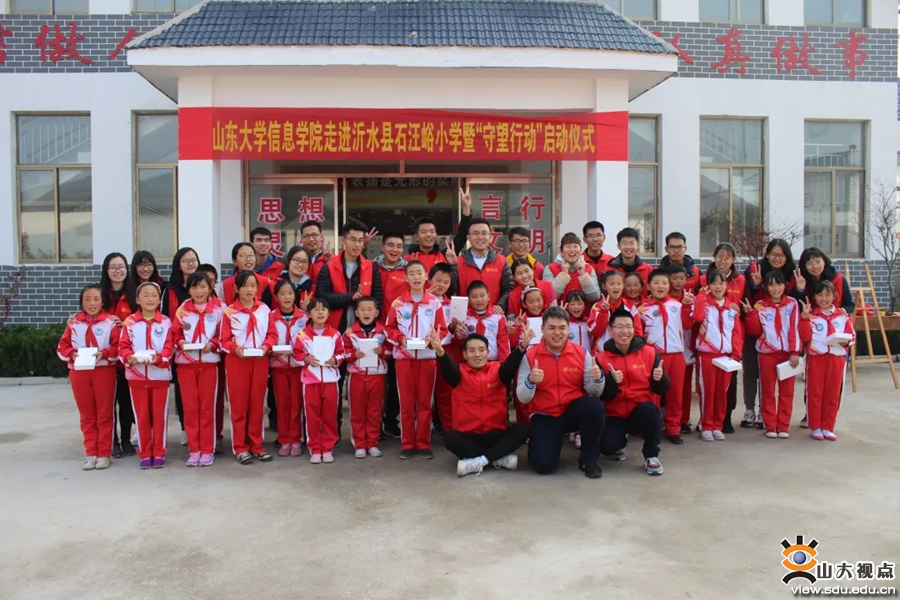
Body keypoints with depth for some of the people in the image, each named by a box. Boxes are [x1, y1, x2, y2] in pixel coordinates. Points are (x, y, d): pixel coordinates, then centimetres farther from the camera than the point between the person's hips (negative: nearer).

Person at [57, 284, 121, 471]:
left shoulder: (110, 322, -5)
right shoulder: (74, 323, 5)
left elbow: (118, 347, -6)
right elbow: (62, 347, 7)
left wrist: (104, 353, -22)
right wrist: (72, 354, -12)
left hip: (104, 371, -3)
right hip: (79, 373, 3)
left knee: (105, 414, 4)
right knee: (86, 415, 11)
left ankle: (104, 454, 14)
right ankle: (91, 454, 19)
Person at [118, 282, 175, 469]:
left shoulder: (165, 322, -1)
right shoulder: (129, 322, 1)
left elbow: (169, 347, -6)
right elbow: (123, 346, -2)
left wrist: (158, 358, -24)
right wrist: (129, 357, -22)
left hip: (160, 375, -1)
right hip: (136, 375, 1)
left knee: (159, 416, 5)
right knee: (141, 416, 8)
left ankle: (159, 453, 16)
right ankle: (145, 454, 18)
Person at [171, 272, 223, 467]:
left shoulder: (217, 310, -1)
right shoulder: (182, 310, 4)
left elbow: (222, 334, 1)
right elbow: (175, 334, 7)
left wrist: (212, 343, -16)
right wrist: (181, 343, -12)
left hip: (209, 362, -1)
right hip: (186, 363, 2)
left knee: (207, 407, 3)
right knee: (190, 407, 5)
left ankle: (207, 450, 11)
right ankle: (194, 449, 14)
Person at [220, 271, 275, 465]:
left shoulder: (264, 309, 3)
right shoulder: (229, 311, -4)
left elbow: (272, 334, 6)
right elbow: (224, 339, -3)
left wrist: (265, 346, -13)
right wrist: (235, 348, -21)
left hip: (260, 361, 2)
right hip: (236, 361, -2)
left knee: (257, 404, 8)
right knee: (239, 405, 3)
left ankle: (256, 445, 18)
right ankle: (240, 447, 11)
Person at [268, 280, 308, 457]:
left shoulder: (304, 316, 1)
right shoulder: (271, 316, 1)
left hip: (298, 364, 0)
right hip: (278, 365, 0)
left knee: (296, 403, 2)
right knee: (282, 404, 5)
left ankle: (296, 440, 11)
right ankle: (284, 441, 13)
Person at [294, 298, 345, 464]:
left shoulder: (335, 334, 0)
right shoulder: (303, 334, -1)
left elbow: (341, 352, 5)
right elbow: (297, 353, 3)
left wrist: (335, 360, -14)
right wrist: (306, 358, -15)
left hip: (330, 379, 0)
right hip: (310, 379, 0)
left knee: (330, 415, 5)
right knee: (312, 416, 4)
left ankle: (328, 448, 16)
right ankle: (315, 450, 14)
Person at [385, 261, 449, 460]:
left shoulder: (435, 302, -1)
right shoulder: (397, 303, 0)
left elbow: (443, 330, 1)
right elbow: (389, 328, 6)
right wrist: (401, 338, -12)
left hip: (427, 357, 0)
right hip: (404, 357, 1)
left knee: (425, 401, 6)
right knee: (406, 402, 6)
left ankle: (424, 443, 15)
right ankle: (407, 444, 14)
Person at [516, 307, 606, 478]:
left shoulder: (581, 353, -4)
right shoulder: (529, 356, -8)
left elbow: (594, 393, -4)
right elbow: (522, 398, -11)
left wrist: (597, 378, -26)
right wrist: (531, 381, -31)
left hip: (573, 411, 2)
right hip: (544, 416, -1)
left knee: (594, 406, -32)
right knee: (544, 464, -22)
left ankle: (588, 459, -8)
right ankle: (545, 439, 16)